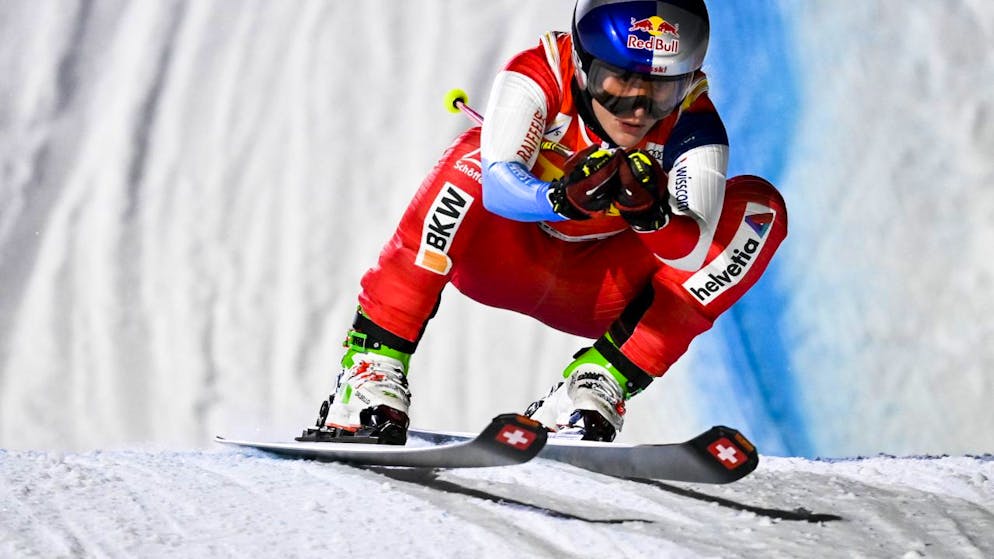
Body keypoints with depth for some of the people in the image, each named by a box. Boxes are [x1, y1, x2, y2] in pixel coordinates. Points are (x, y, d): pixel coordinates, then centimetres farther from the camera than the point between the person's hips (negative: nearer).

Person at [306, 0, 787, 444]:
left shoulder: (692, 125, -21)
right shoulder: (538, 77, -25)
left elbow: (695, 249, -33)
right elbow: (499, 185, -40)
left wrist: (654, 216, -54)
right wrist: (561, 199, -60)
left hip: (600, 291, 2)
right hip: (503, 257, -2)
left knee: (759, 209, -16)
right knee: (475, 157, -33)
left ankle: (594, 390, -20)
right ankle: (372, 374, -30)